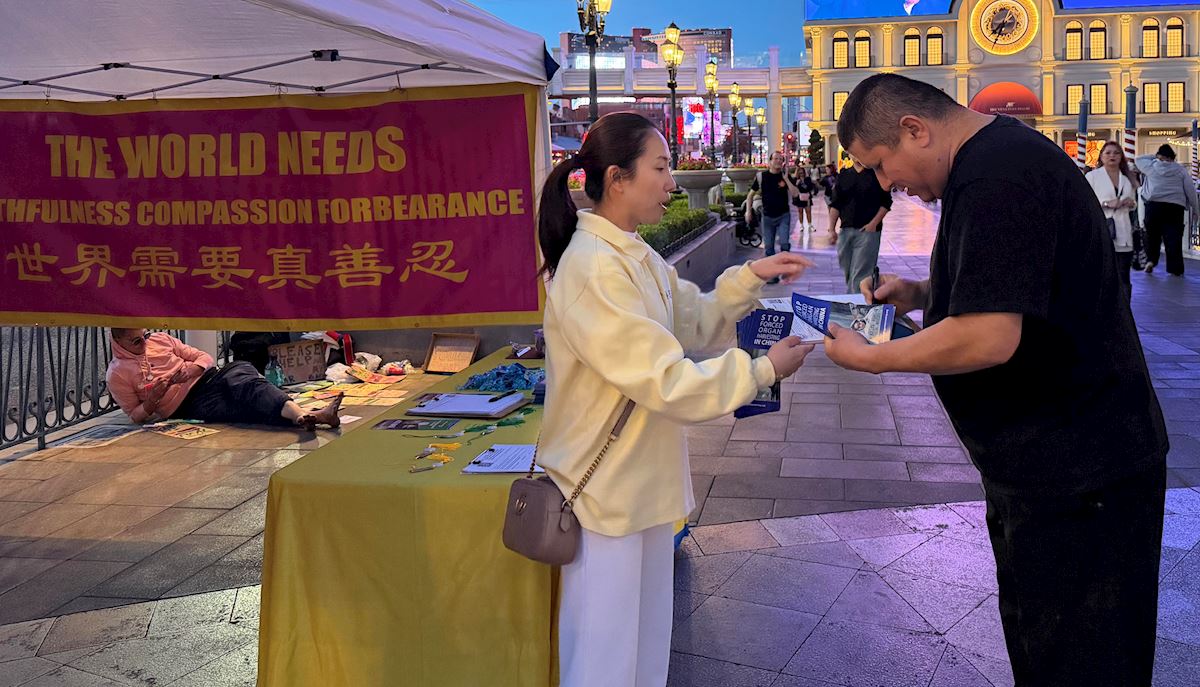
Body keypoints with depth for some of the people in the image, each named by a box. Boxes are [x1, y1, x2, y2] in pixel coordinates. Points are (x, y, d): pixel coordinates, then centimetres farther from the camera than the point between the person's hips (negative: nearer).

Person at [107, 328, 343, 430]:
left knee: (242, 374, -33)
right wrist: (152, 400, -14)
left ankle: (300, 414, -57)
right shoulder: (117, 375, 5)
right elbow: (135, 416, 7)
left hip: (208, 378, 4)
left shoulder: (160, 339, 15)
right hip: (190, 406, -4)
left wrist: (191, 369, -8)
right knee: (246, 406, -31)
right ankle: (305, 417, -57)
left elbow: (204, 357, 14)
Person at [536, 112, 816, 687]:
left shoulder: (635, 257, 8)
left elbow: (696, 321, 16)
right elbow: (666, 381, -24)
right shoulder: (593, 269, -23)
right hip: (606, 493, -9)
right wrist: (763, 371, -16)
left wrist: (751, 277, 3)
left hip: (646, 482, 10)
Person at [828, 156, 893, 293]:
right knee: (847, 272, 12)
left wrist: (874, 223, -11)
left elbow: (886, 202, -1)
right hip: (845, 230, 4)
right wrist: (831, 229, 3)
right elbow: (835, 205, 11)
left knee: (860, 275, -10)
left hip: (867, 230, -4)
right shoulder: (844, 175, 11)